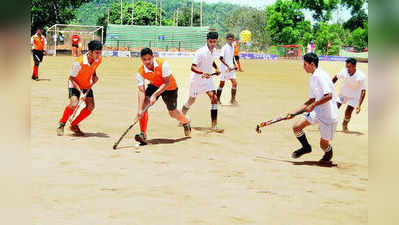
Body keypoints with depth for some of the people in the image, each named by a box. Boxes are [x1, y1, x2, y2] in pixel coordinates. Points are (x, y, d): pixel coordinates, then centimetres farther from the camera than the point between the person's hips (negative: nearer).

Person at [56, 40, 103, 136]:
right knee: (74, 104, -27)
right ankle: (61, 125, -6)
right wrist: (80, 92, -28)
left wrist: (94, 76, -7)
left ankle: (74, 125, 9)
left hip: (87, 86, 6)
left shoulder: (99, 60, -13)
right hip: (75, 85, -6)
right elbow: (71, 78, -21)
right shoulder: (79, 62, -31)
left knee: (90, 106, -8)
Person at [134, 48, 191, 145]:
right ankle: (143, 135, -20)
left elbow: (167, 83, -29)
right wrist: (140, 109, -41)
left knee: (172, 113, 7)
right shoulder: (141, 72, -24)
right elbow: (141, 91, -30)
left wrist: (155, 95, -40)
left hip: (170, 87, -2)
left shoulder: (162, 64, -33)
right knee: (144, 103, -22)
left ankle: (186, 123, 44)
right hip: (154, 85, 2)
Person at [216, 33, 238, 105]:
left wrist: (234, 65, 17)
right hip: (224, 68, -6)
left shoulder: (232, 47, 10)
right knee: (222, 84, 3)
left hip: (231, 68, 6)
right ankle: (218, 99, 15)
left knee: (234, 83, -4)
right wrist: (228, 66, -26)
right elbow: (221, 58, -22)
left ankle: (233, 99, 5)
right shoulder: (224, 48, -13)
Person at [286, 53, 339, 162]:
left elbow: (329, 96, -29)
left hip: (329, 115, -8)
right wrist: (294, 112, 14)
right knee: (296, 127, -8)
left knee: (324, 145, 4)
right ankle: (306, 147, 16)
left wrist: (313, 105, -21)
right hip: (317, 111, 8)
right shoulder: (312, 78, 11)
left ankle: (328, 153, 40)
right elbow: (312, 99, 18)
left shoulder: (320, 76, -19)